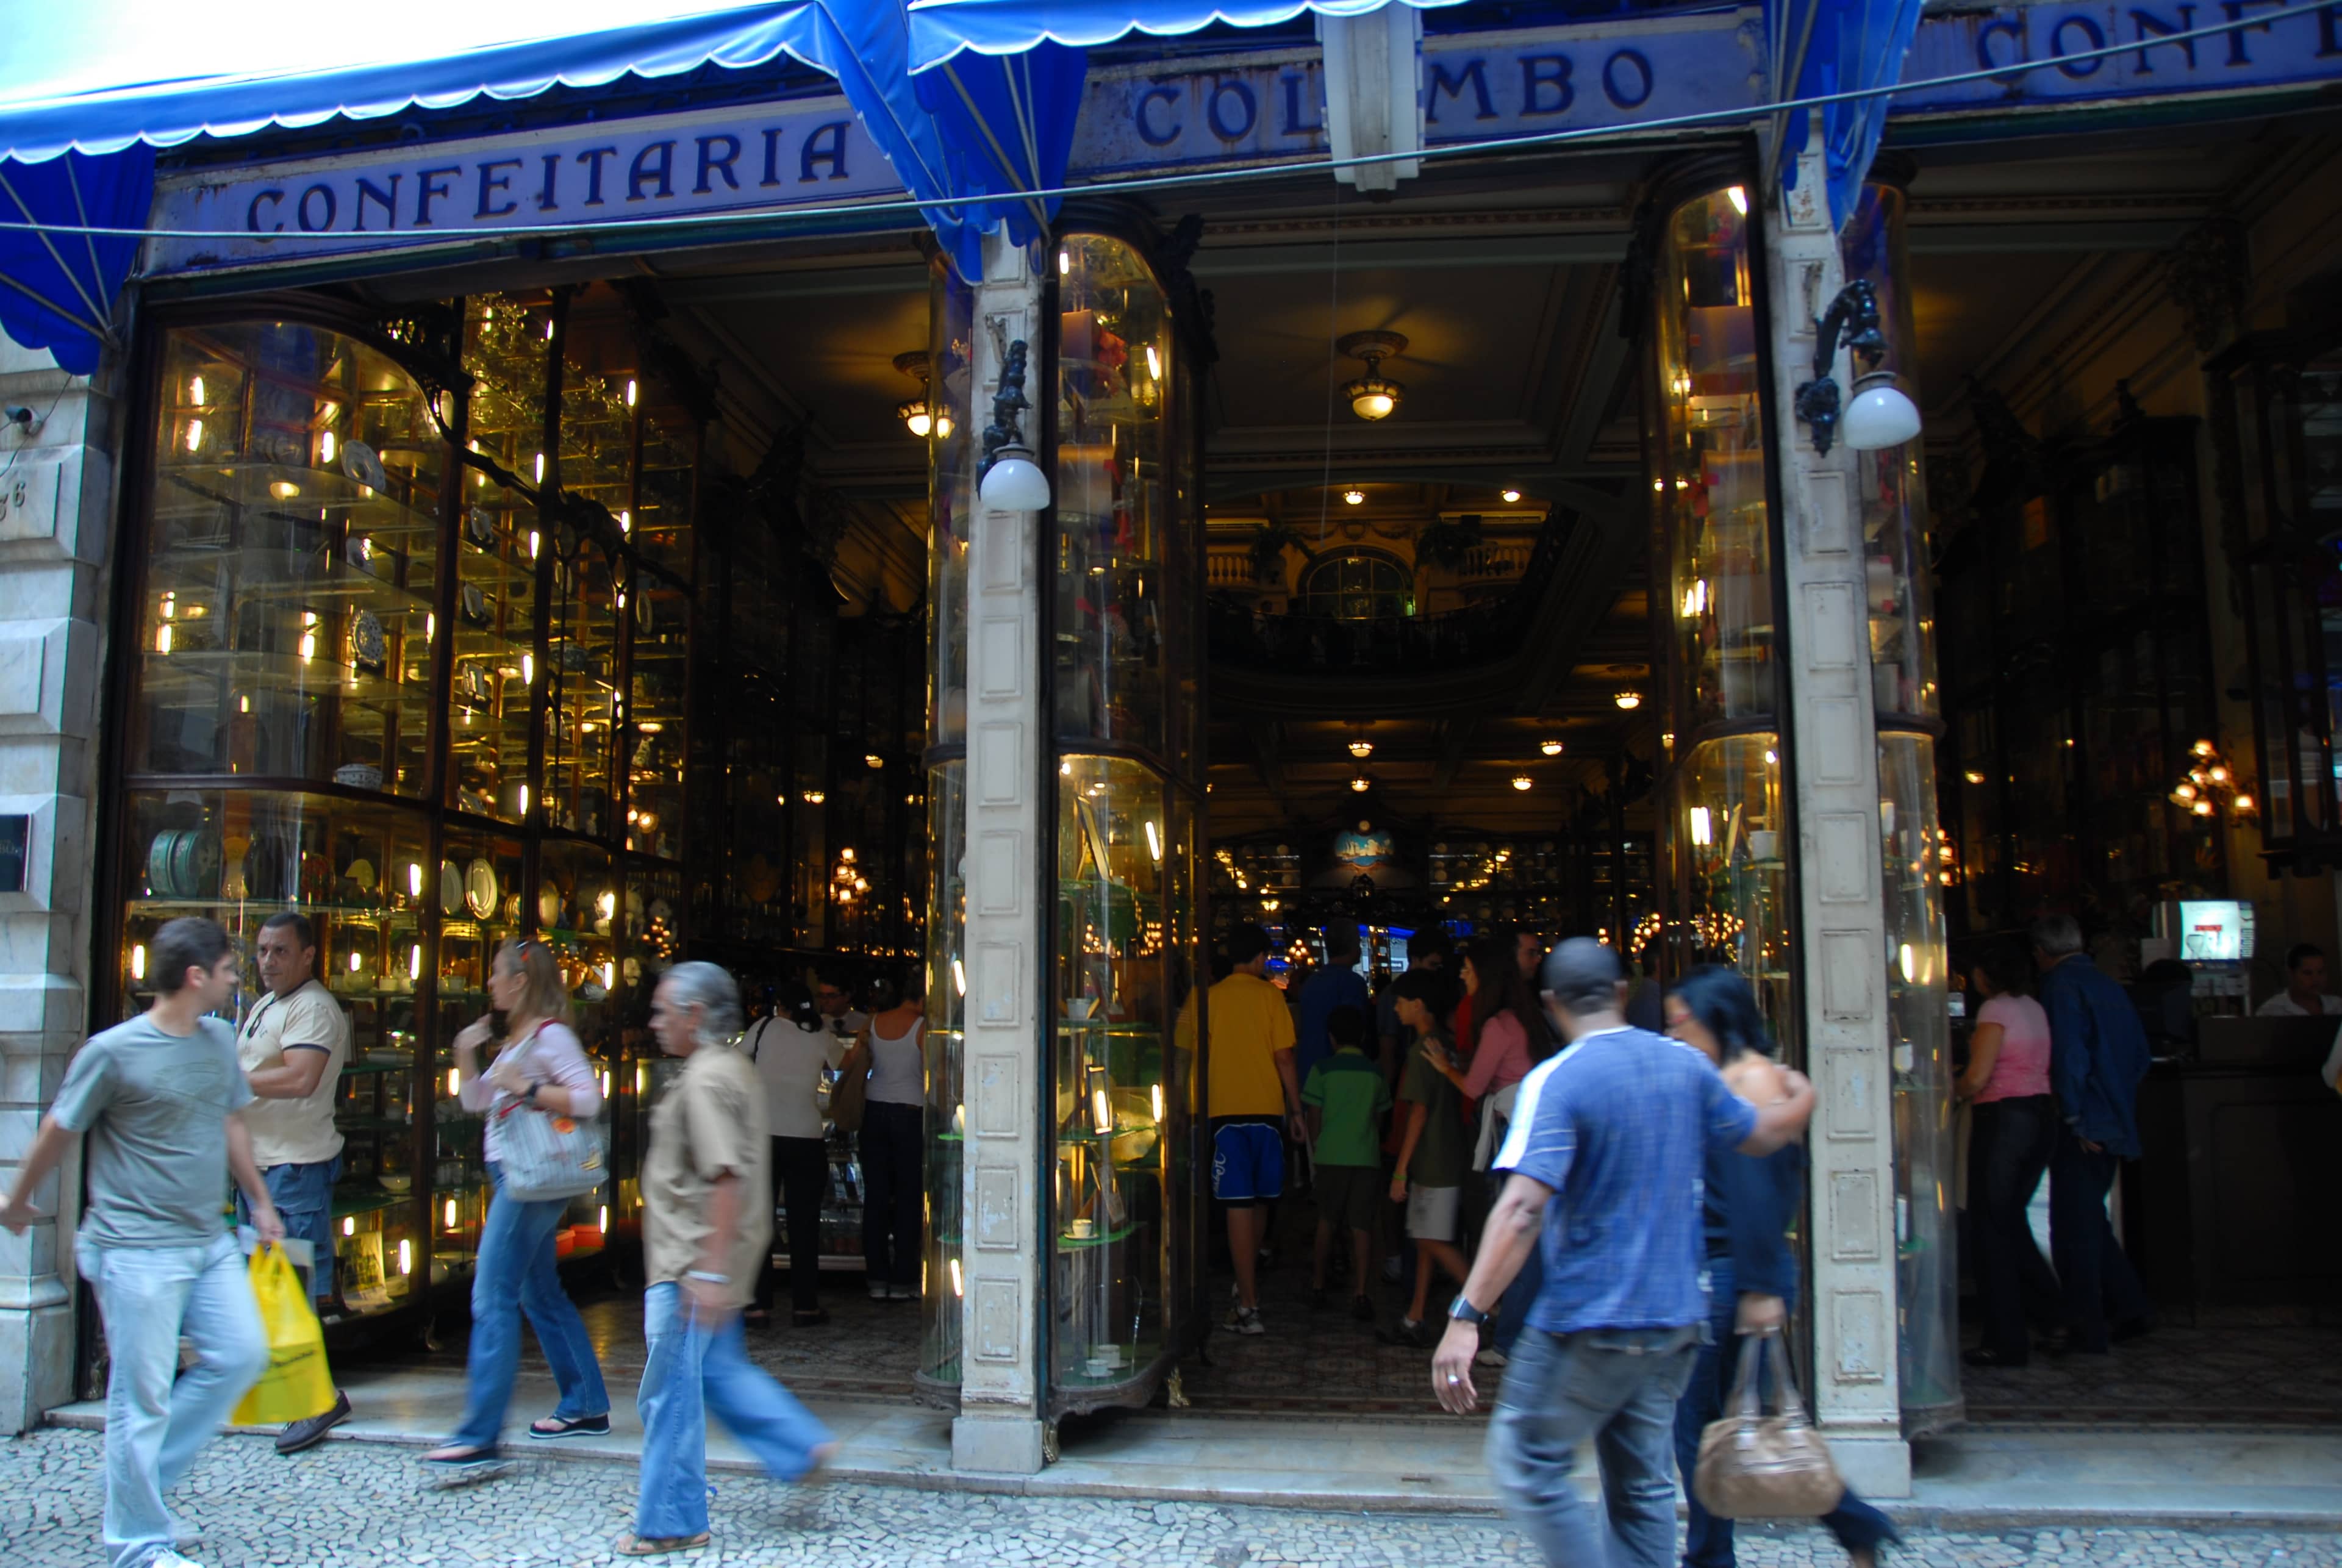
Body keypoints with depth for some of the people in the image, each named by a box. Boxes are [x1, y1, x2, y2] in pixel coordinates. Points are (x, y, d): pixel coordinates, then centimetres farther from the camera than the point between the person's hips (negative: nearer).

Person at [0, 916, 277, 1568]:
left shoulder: (219, 1040, 7)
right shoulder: (113, 1051, -14)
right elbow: (57, 1132, -2)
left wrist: (260, 1200, 22)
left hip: (209, 1242, 7)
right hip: (137, 1250, -7)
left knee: (241, 1355, 6)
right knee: (142, 1396, 1)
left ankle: (146, 1477, 23)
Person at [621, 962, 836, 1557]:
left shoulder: (706, 1081, -19)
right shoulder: (732, 1069, 12)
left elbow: (727, 1178, -26)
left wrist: (711, 1271, -27)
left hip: (691, 1263, -10)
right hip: (700, 1262, 10)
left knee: (670, 1394, 1)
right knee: (718, 1369, 19)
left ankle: (670, 1522, 12)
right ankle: (802, 1446, 20)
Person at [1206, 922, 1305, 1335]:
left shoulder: (1211, 997, 2)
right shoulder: (1270, 995, 0)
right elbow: (1284, 1058, -2)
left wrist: (1202, 1107, 12)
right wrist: (1296, 1110, 6)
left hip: (1226, 1111, -1)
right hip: (1266, 1108, 1)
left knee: (1240, 1205, -4)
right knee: (1254, 1202, 16)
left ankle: (1248, 1306, -7)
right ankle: (1248, 1290, 27)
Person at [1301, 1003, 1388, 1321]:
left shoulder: (1323, 1070, -1)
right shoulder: (1375, 1073, 6)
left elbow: (1314, 1118, 1)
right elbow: (1379, 1119, 12)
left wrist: (1316, 1146, 16)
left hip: (1332, 1155, -1)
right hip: (1367, 1157, 1)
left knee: (1327, 1220, 13)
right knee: (1361, 1225, 1)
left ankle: (1318, 1285, 23)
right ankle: (1359, 1292, -6)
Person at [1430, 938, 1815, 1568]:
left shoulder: (1555, 1082, -14)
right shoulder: (1686, 1064, 3)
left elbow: (1522, 1208, -25)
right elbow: (1762, 1136, 20)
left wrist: (1467, 1316, -26)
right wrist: (1798, 1100, 43)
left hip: (1587, 1324, -6)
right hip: (1676, 1320, 6)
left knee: (1526, 1467, 7)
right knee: (1643, 1487, 14)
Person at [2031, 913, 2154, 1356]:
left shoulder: (2061, 985, -13)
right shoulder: (2107, 984, 12)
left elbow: (2069, 1054, -21)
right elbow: (2140, 1054, 18)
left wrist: (2072, 1116, -14)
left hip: (2084, 1126, -8)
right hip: (2115, 1123, 8)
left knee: (2074, 1227, -2)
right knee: (2089, 1220, 19)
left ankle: (2087, 1332, 2)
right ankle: (2131, 1310, 22)